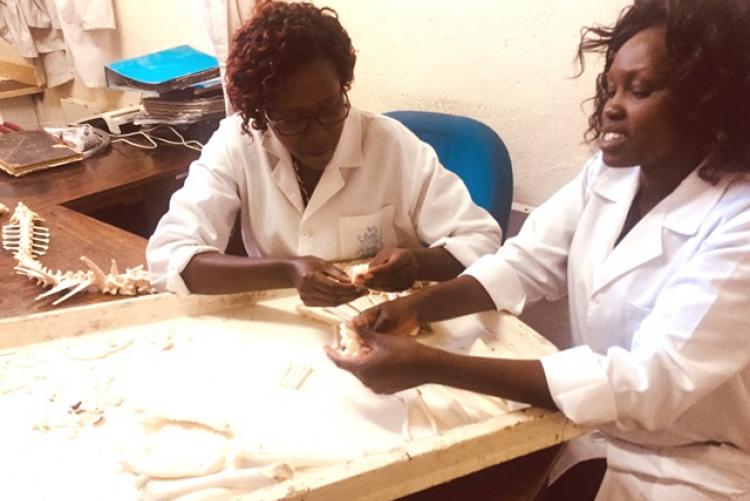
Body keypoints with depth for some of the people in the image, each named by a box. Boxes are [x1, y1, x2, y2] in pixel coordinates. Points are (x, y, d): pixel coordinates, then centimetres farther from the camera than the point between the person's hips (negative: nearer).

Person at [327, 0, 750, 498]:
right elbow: (523, 264, -3)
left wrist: (433, 366, -38)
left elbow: (648, 386, -32)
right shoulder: (608, 174, -3)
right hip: (591, 426, 5)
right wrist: (415, 307, -23)